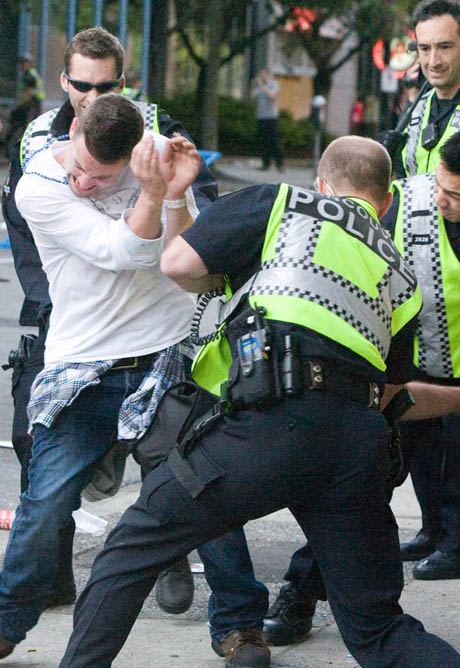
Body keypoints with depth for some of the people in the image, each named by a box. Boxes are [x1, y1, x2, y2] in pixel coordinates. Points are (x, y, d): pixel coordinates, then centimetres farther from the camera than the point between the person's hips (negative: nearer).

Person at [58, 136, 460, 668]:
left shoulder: (284, 205, 14)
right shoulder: (401, 280, 27)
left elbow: (178, 263, 6)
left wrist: (228, 280, 27)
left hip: (275, 422, -4)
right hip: (363, 440, 5)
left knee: (136, 543, 14)